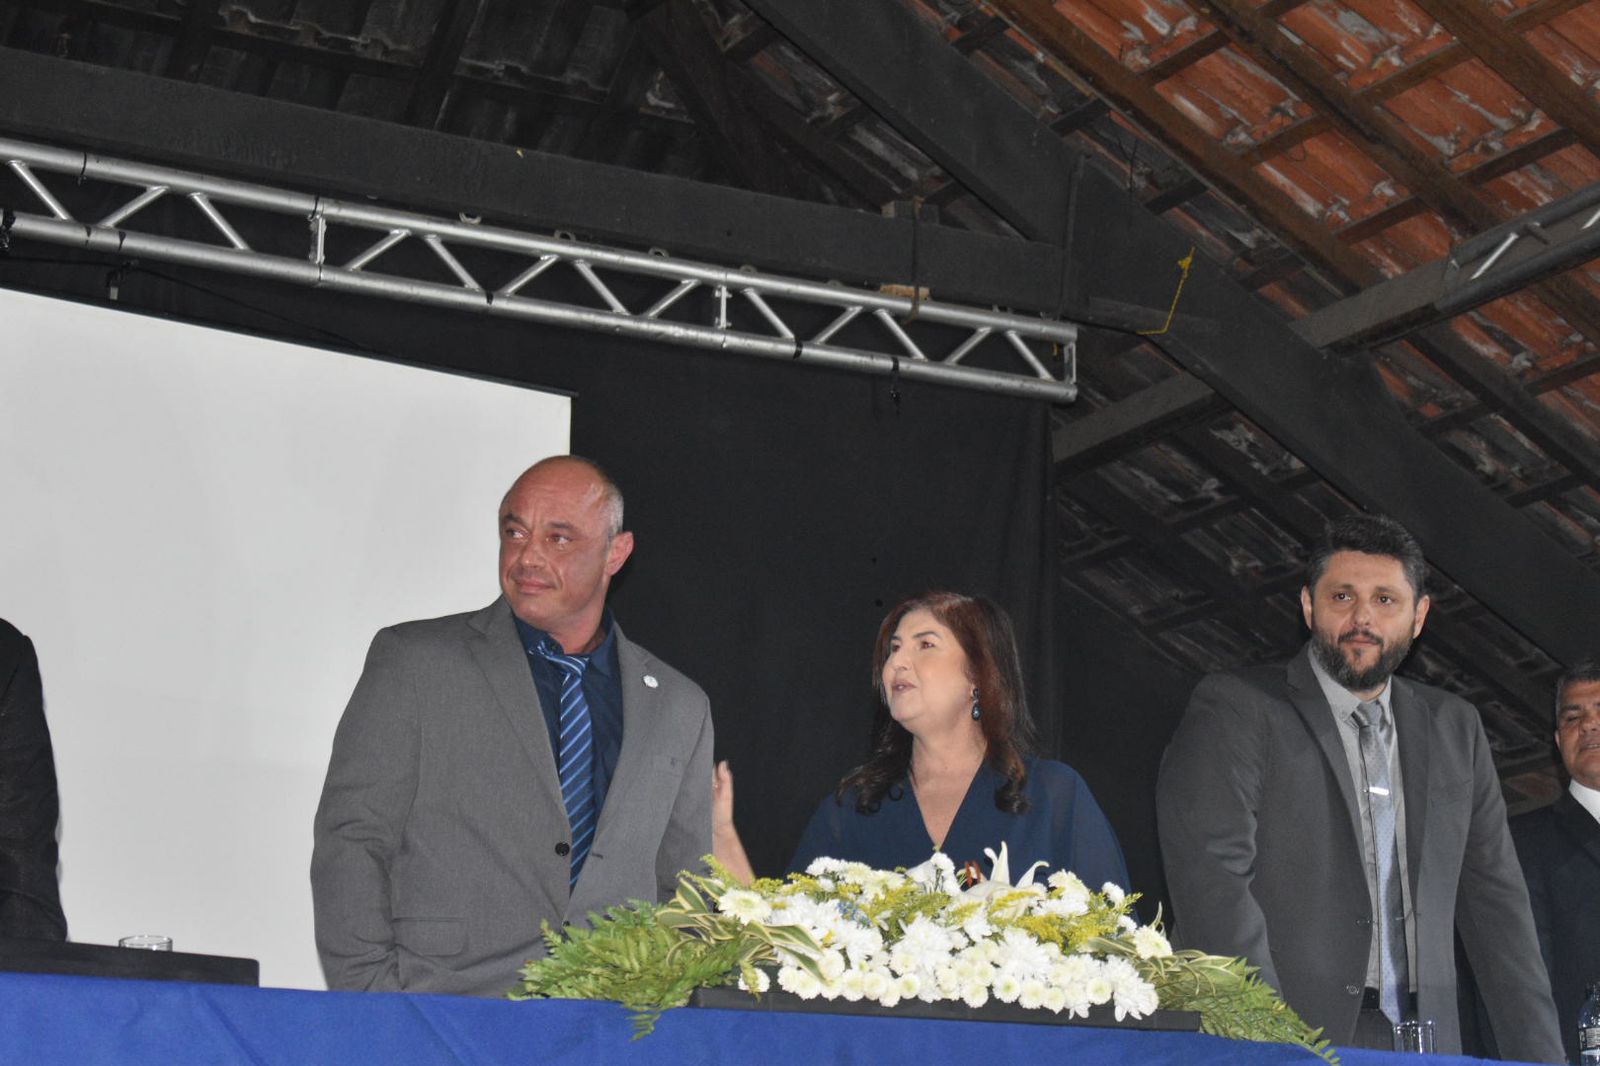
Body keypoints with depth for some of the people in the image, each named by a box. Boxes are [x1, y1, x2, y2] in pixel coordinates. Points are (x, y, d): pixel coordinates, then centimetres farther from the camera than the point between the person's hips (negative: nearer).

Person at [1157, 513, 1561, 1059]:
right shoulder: (1233, 710, 2)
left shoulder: (1454, 728, 19)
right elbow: (1212, 880, -9)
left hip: (1422, 1045, 5)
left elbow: (1494, 899, 17)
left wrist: (1538, 1056, 7)